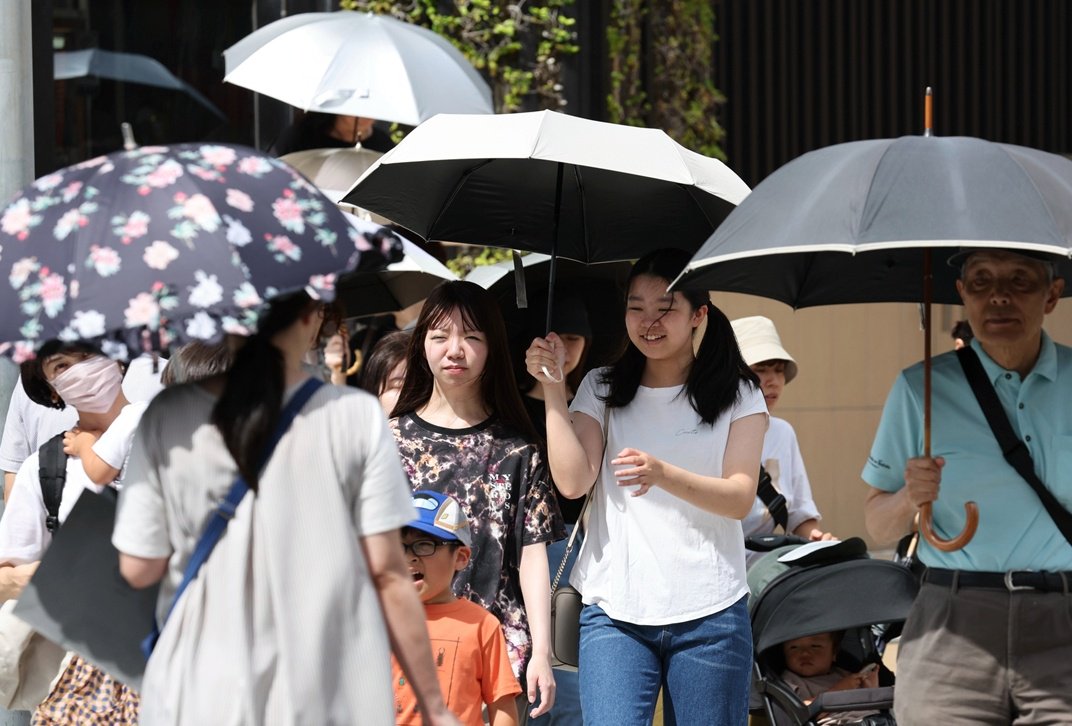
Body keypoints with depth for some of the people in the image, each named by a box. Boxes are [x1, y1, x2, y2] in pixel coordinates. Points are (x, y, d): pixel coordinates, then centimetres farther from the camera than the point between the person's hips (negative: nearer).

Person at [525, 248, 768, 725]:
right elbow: (572, 482, -2)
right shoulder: (602, 389, 11)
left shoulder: (738, 395, 6)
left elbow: (740, 499, -6)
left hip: (708, 614, 0)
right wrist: (553, 389, -6)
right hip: (613, 611, 0)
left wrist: (662, 474, -24)